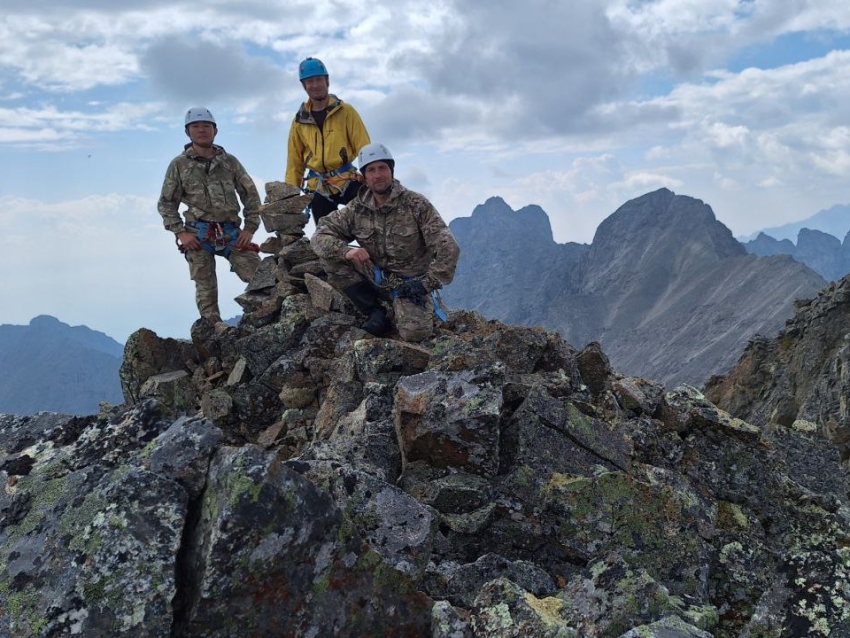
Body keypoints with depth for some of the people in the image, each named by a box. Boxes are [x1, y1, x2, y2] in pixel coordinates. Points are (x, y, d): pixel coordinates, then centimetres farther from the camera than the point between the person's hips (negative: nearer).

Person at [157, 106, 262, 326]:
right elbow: (166, 203, 6)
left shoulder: (229, 161, 11)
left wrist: (250, 227, 2)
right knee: (206, 287, -1)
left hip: (231, 231, 2)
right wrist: (180, 232, -5)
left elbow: (251, 195, 12)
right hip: (198, 234, -1)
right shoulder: (179, 165, 6)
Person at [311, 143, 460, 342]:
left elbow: (448, 249, -16)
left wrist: (427, 284, -20)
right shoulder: (357, 209, -3)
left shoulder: (416, 204, -12)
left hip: (410, 283, -4)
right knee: (330, 255, -16)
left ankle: (425, 310, 8)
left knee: (414, 332, -32)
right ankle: (375, 313, -7)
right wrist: (346, 250, -25)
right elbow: (320, 236, -5)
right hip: (375, 278, 4)